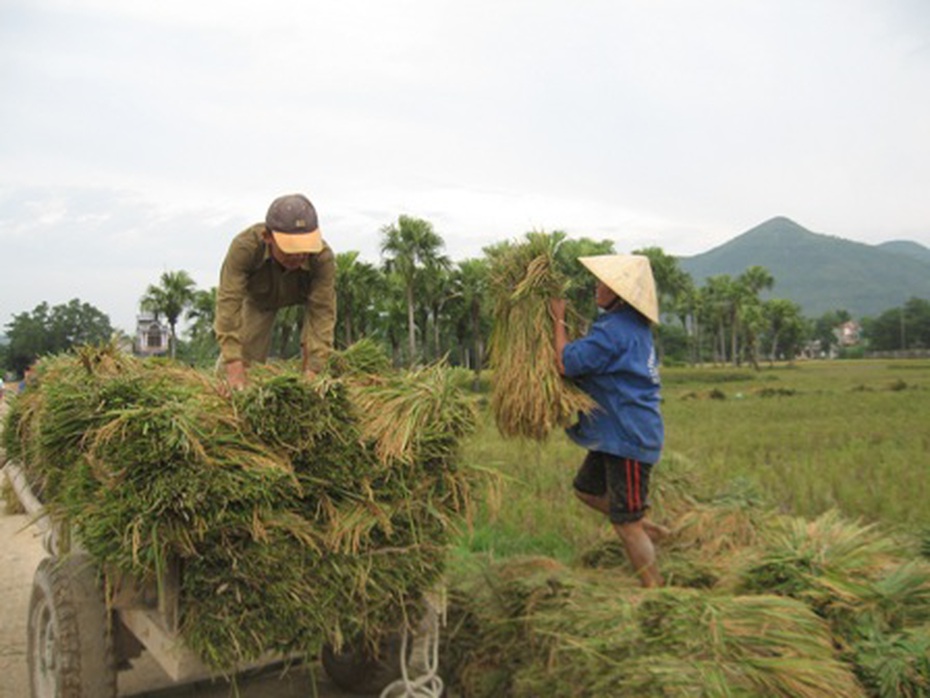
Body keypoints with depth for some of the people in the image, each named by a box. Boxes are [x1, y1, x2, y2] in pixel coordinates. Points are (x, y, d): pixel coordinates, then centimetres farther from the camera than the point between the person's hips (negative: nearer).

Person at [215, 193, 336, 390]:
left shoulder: (323, 258, -42)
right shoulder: (244, 247, -43)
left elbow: (322, 312, -41)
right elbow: (229, 302, -45)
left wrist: (312, 372, -49)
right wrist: (234, 368, -52)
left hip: (307, 294, 0)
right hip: (258, 297, 0)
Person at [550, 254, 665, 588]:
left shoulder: (613, 331, -23)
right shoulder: (633, 325, 10)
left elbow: (566, 363, -21)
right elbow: (590, 357, 19)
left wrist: (559, 319, -9)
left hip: (629, 437, -10)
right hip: (618, 434, 10)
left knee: (625, 523, -1)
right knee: (586, 488, 25)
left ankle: (655, 589, 12)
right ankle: (647, 528, 33)